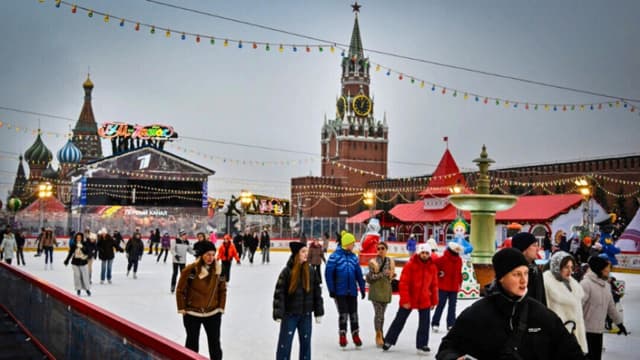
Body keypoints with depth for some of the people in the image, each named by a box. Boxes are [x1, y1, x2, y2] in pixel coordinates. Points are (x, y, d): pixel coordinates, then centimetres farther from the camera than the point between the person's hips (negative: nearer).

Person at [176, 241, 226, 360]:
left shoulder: (217, 269, -5)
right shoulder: (190, 270, -18)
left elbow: (222, 289, 5)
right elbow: (180, 290, -10)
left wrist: (221, 307, 2)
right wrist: (182, 309, -7)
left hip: (213, 313, 3)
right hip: (192, 313, -3)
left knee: (215, 342, 13)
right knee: (192, 342, 13)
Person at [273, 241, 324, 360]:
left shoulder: (311, 270, 0)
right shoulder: (287, 271, -11)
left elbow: (317, 291, 6)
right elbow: (279, 293, -11)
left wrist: (318, 312, 5)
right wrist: (278, 314, -16)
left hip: (306, 314, 3)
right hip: (290, 314, -3)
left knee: (306, 342, 12)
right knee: (285, 343, -1)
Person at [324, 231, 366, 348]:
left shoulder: (354, 257, 6)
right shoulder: (335, 256, -11)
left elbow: (359, 274, 10)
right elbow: (328, 273, -11)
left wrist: (362, 288, 9)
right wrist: (331, 289, -11)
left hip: (352, 291, 4)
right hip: (340, 291, -4)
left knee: (353, 313, 10)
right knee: (343, 313, -1)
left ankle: (355, 335, 23)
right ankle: (342, 336, 14)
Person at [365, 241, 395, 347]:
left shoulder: (390, 261, 7)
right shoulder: (373, 262, -6)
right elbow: (370, 277, -9)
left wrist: (392, 275, -5)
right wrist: (382, 274, -19)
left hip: (386, 289, 4)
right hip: (376, 290, -4)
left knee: (382, 313, 11)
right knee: (378, 313, -9)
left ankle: (380, 335, 22)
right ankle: (378, 335, -1)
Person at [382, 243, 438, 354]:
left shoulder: (432, 267, 0)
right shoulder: (410, 265, -14)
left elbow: (434, 285, 8)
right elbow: (403, 284, -15)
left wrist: (434, 301, 9)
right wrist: (405, 300, -18)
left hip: (425, 301, 3)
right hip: (409, 300, -3)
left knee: (424, 323, 5)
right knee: (399, 321, 10)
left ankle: (422, 344, 19)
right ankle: (388, 341, 24)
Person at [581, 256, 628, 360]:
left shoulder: (606, 285, 10)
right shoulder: (586, 284, -18)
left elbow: (610, 306, 21)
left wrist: (619, 323, 27)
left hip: (599, 330, 8)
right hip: (586, 330, -8)